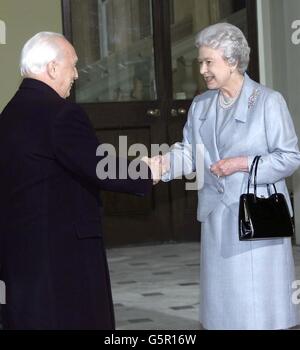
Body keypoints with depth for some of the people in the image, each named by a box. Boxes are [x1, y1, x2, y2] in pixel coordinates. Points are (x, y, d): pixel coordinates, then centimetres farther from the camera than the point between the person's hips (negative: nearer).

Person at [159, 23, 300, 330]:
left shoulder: (268, 101, -8)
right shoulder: (201, 105, 11)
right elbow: (190, 151, 7)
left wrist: (243, 164, -17)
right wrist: (161, 163, -12)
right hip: (217, 217, 6)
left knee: (259, 304, -2)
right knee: (224, 300, 12)